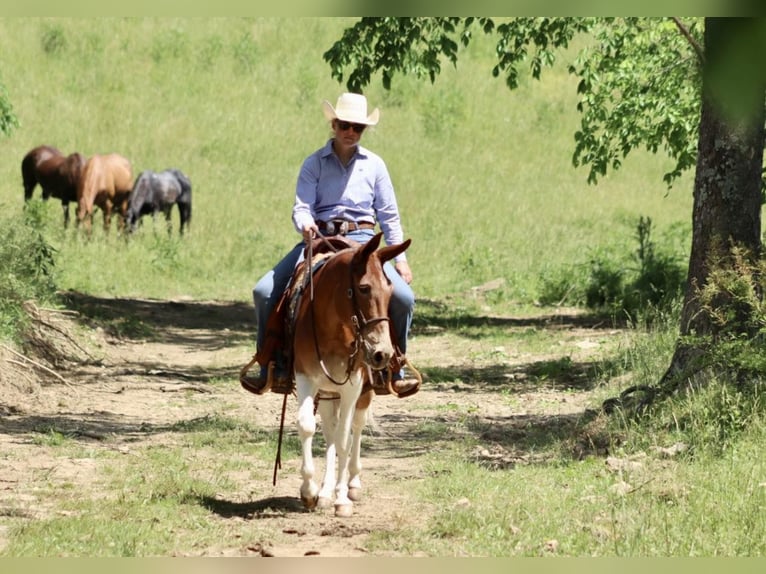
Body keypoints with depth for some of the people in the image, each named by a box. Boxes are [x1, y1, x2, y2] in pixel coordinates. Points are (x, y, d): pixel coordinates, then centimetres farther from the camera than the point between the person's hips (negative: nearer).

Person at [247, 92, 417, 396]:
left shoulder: (374, 165, 8)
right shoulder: (314, 163, 5)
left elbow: (389, 215, 11)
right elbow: (302, 207, -5)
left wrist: (400, 258, 4)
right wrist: (305, 224, -29)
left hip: (361, 240, 0)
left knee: (402, 297, -22)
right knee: (264, 292, -15)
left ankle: (396, 371, -3)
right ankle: (271, 368, 0)